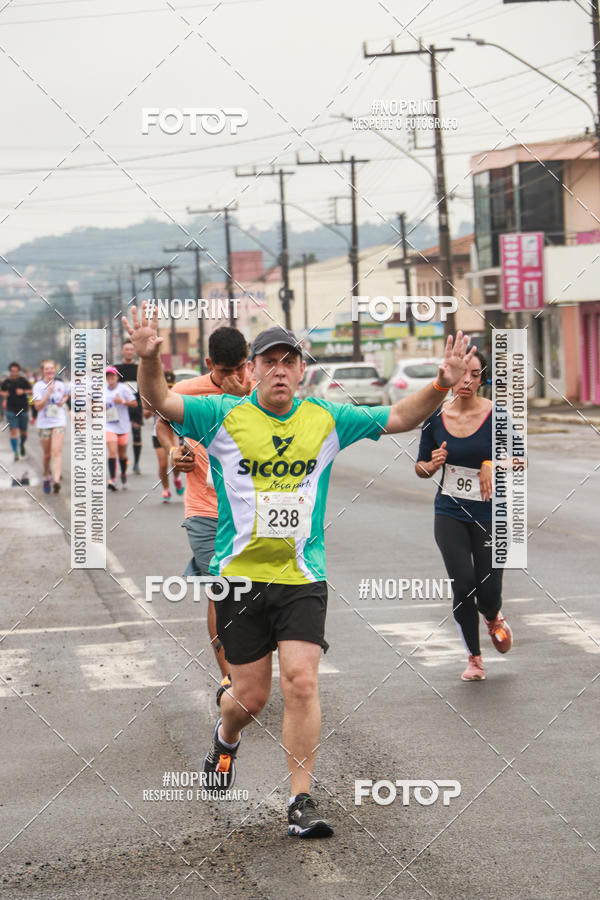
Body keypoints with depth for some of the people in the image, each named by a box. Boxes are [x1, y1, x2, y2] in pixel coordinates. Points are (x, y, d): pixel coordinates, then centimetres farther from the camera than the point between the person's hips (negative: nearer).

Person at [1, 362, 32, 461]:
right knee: (13, 431, -8)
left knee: (23, 432, 10)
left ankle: (22, 444, 41)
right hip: (11, 411, 0)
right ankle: (15, 452, -4)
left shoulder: (23, 381, -2)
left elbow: (31, 391, 2)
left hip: (23, 410, 0)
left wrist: (23, 391, -17)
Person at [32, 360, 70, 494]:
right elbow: (38, 406, -15)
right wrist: (49, 392, -23)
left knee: (57, 452, -15)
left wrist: (64, 400, 5)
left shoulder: (61, 385, 3)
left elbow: (67, 392, 27)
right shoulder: (38, 386, -6)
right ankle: (46, 477, 34)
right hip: (43, 424, 0)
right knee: (47, 454, 11)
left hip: (59, 423, 0)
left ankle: (56, 480, -25)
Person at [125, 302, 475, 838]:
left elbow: (399, 418, 7)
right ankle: (226, 736, 42)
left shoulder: (327, 420, 4)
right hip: (240, 576, -1)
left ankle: (301, 802, -5)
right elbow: (162, 402, -13)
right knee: (252, 695, 5)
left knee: (302, 681, -14)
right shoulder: (224, 416, -3)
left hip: (302, 578, 1)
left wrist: (441, 386, -10)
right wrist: (150, 361, -34)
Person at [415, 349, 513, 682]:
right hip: (450, 513, 1)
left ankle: (494, 618, 38)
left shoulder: (496, 416, -8)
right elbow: (421, 467, 10)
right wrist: (431, 465, -14)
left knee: (488, 592, -2)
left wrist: (493, 464, -20)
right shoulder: (435, 418, -1)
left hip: (490, 514, -1)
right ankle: (474, 658, 7)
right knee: (463, 584, -13)